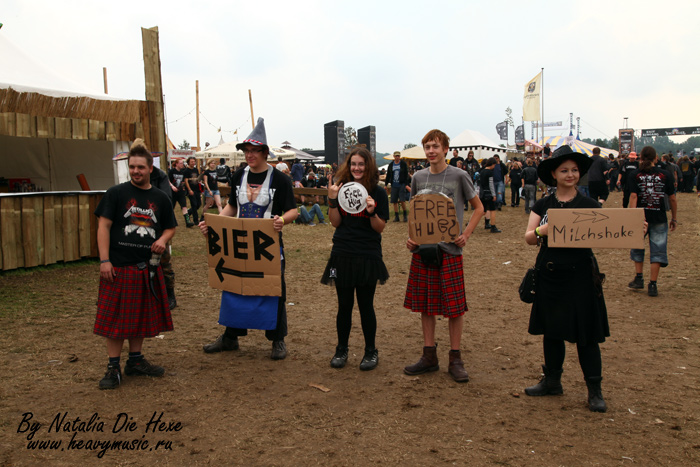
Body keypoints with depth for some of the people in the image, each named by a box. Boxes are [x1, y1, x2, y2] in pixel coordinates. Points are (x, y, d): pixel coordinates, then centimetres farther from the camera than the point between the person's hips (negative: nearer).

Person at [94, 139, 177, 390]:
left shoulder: (160, 197, 9)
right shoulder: (116, 193, -1)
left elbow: (170, 227, 18)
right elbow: (103, 226, -4)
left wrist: (163, 240, -5)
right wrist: (104, 260, -12)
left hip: (147, 267, 4)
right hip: (118, 266, -4)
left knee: (141, 316, 13)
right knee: (115, 317, 1)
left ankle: (135, 360, 28)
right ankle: (113, 367, 12)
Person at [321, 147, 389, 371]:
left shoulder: (378, 192, -2)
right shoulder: (341, 188, 3)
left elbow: (380, 227, -4)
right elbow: (335, 222, 0)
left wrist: (372, 211, -22)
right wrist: (332, 200, -13)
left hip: (368, 256, -2)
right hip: (342, 255, 2)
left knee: (365, 304, 5)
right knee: (344, 304, 9)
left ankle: (371, 351, 21)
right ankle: (341, 350, 25)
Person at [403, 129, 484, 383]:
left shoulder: (459, 176, -3)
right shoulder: (419, 177, 7)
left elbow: (478, 208, 5)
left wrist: (466, 234, -8)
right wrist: (411, 236, 1)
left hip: (449, 248, -4)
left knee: (454, 305, 0)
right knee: (425, 303, 9)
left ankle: (455, 359, 14)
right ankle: (429, 357, 21)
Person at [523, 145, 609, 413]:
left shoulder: (590, 205, 2)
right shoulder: (543, 205, 6)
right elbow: (528, 238, -1)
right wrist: (542, 230, -22)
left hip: (580, 275, -2)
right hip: (549, 274, 2)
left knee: (586, 334, 1)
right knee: (551, 330, 11)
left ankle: (594, 390, 12)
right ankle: (552, 381, 26)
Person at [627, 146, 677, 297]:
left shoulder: (635, 175, -3)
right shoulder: (666, 175, -1)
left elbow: (633, 196, -14)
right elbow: (672, 198, 1)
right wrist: (674, 218, 11)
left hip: (641, 217, 0)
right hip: (659, 219, 0)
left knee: (637, 247, 19)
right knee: (657, 250, 4)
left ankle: (639, 278, 21)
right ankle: (652, 285, 3)